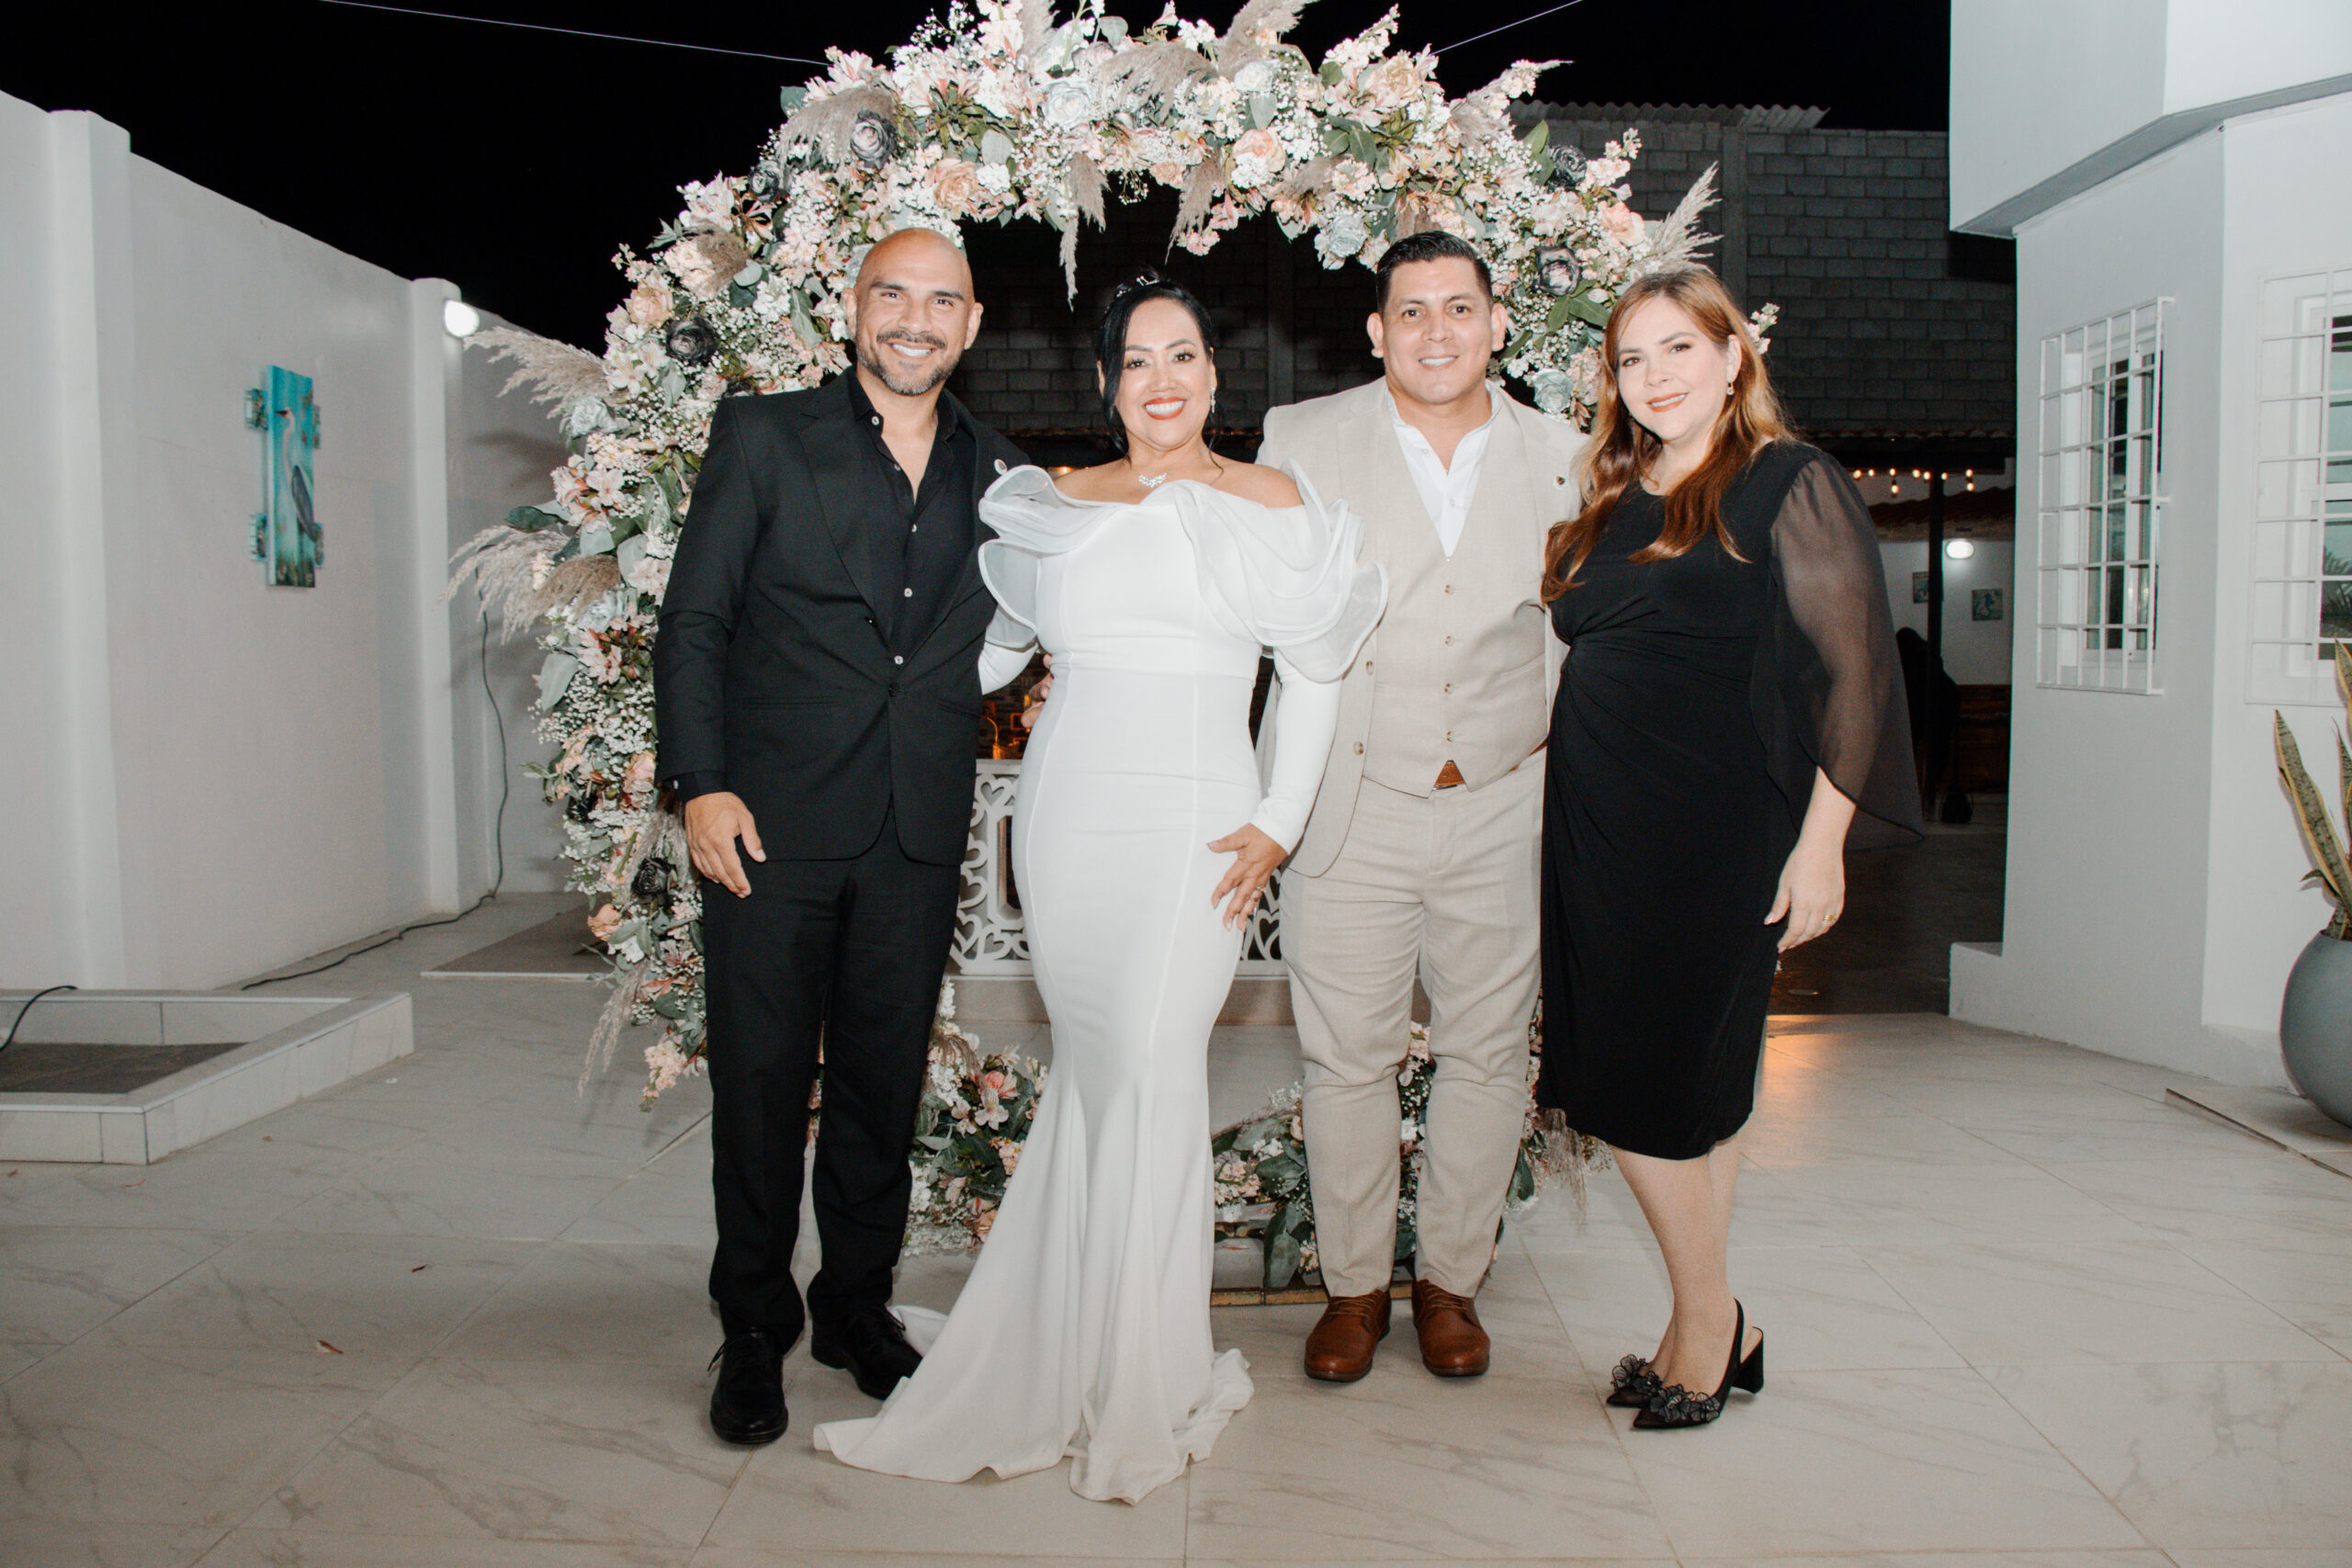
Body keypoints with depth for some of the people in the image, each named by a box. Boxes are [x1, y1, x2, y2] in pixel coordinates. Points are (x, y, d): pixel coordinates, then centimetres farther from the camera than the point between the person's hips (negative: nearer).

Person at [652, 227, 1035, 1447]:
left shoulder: (999, 477, 10)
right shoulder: (762, 437, 2)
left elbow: (1007, 634, 18)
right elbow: (693, 624, -2)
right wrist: (701, 785, -10)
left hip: (919, 833, 3)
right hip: (771, 820, -2)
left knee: (884, 1082, 12)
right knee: (760, 1083, 5)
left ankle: (858, 1310, 30)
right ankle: (754, 1332, 22)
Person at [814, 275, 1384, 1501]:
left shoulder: (1268, 504, 5)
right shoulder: (1052, 506, 12)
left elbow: (1313, 676, 6)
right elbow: (997, 640, 21)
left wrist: (1277, 824, 0)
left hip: (1192, 822, -3)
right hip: (1066, 810, 3)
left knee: (1149, 1070, -7)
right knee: (1089, 1071, 7)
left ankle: (1141, 1394, 10)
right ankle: (1060, 1366, 21)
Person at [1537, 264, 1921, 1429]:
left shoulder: (1791, 485, -4)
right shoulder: (1610, 508, 15)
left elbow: (1854, 672, -8)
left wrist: (1821, 843, -12)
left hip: (1716, 832, -6)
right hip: (1599, 829, 6)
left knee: (1642, 1089, -5)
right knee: (1692, 1090, 11)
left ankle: (1709, 1322, 14)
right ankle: (1708, 1333, 22)